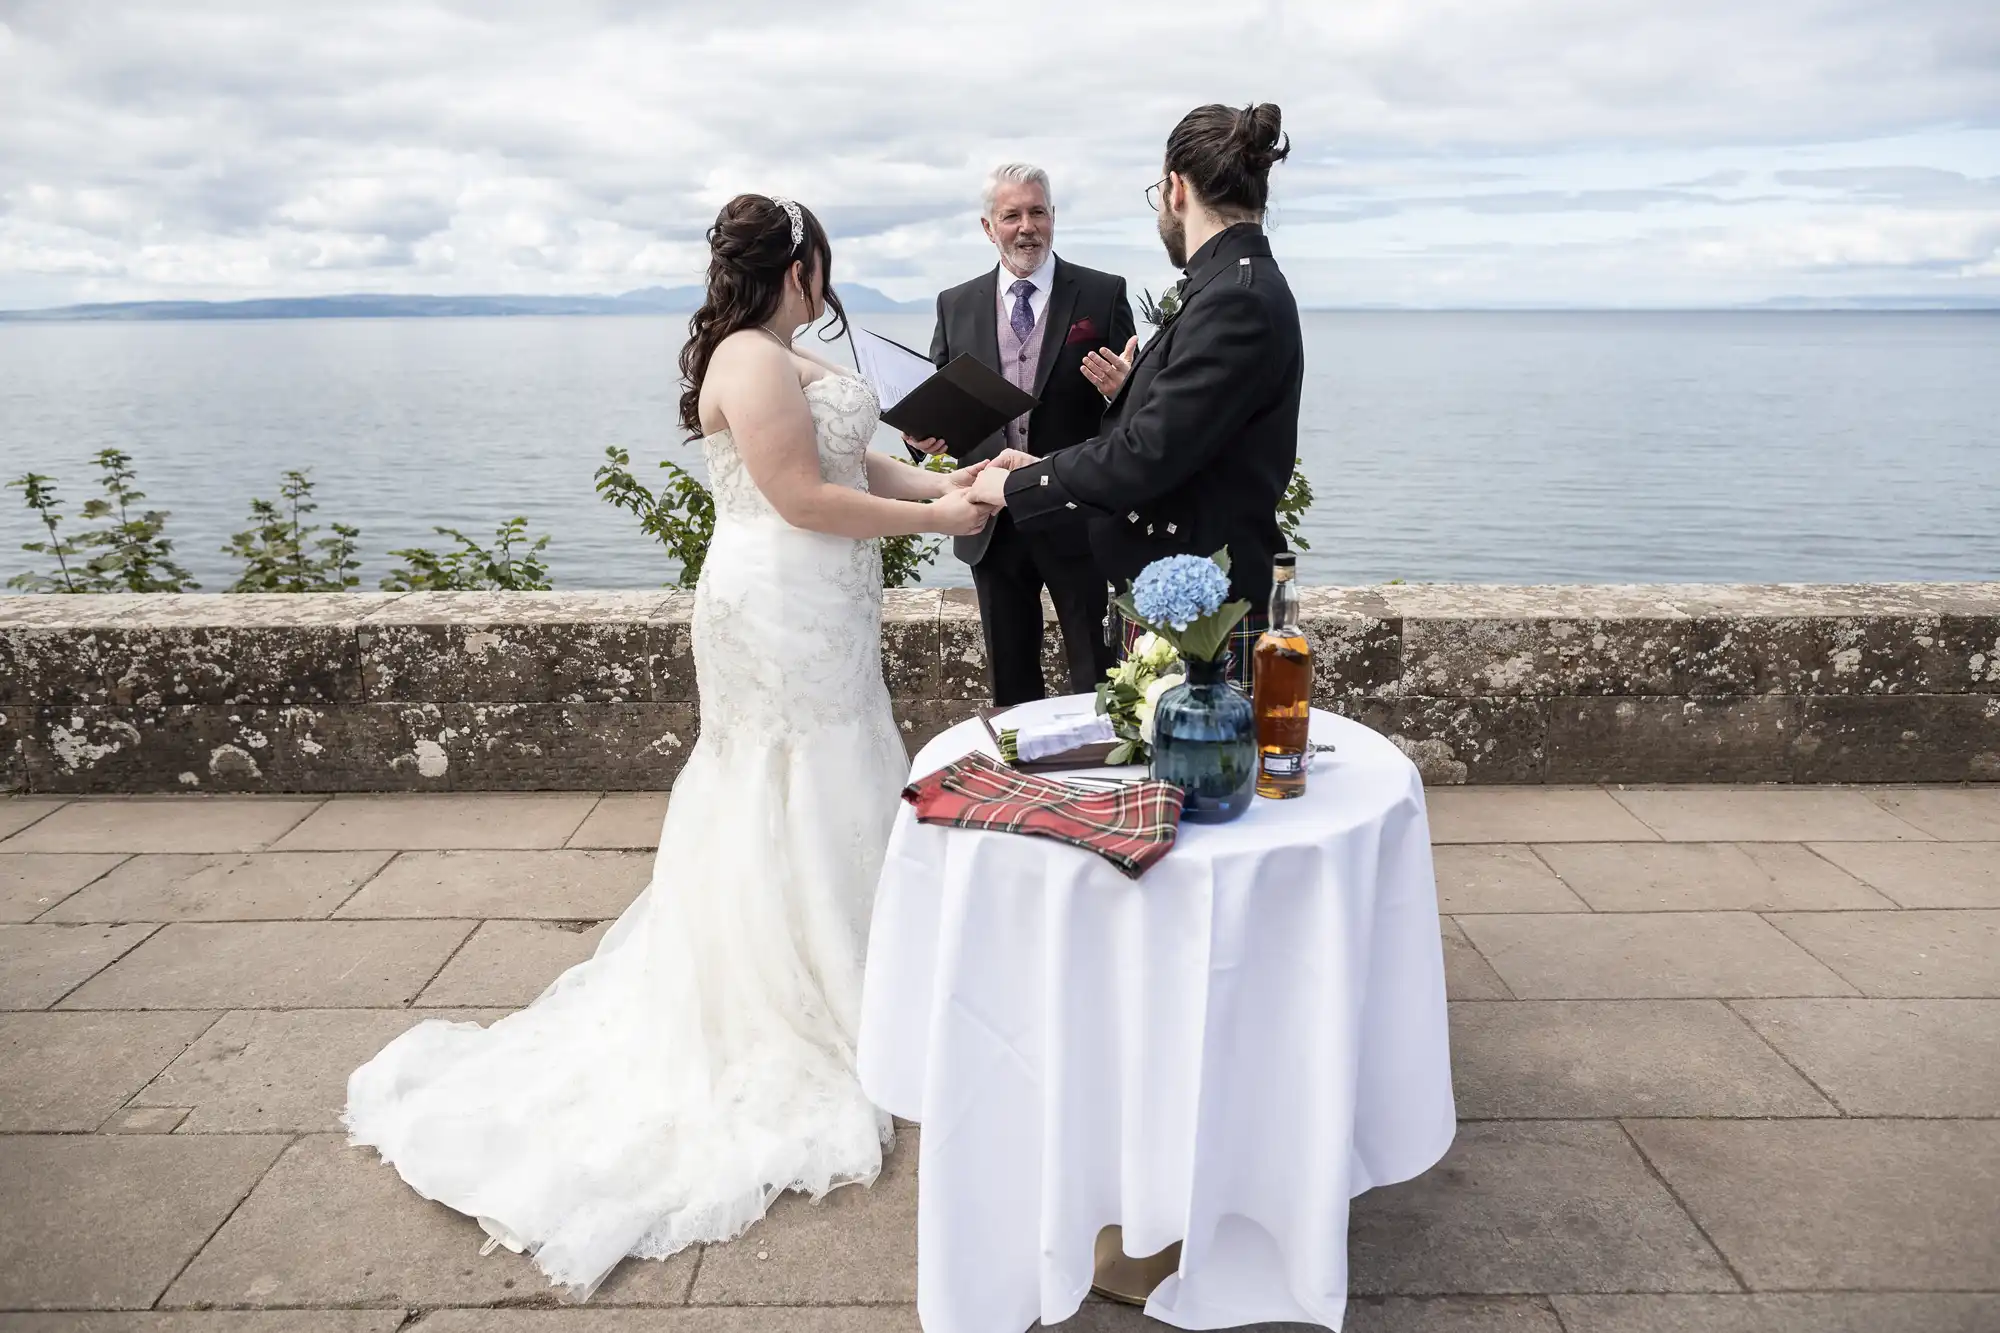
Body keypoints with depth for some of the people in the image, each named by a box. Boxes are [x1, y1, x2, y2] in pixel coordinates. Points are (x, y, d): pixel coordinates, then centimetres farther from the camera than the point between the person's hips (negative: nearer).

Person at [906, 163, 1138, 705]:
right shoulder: (956, 305, 7)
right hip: (993, 521, 3)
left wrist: (1122, 389, -24)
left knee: (1098, 677, 5)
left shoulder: (1103, 294, -1)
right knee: (1009, 681, 16)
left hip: (1077, 518, -3)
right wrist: (925, 433, -12)